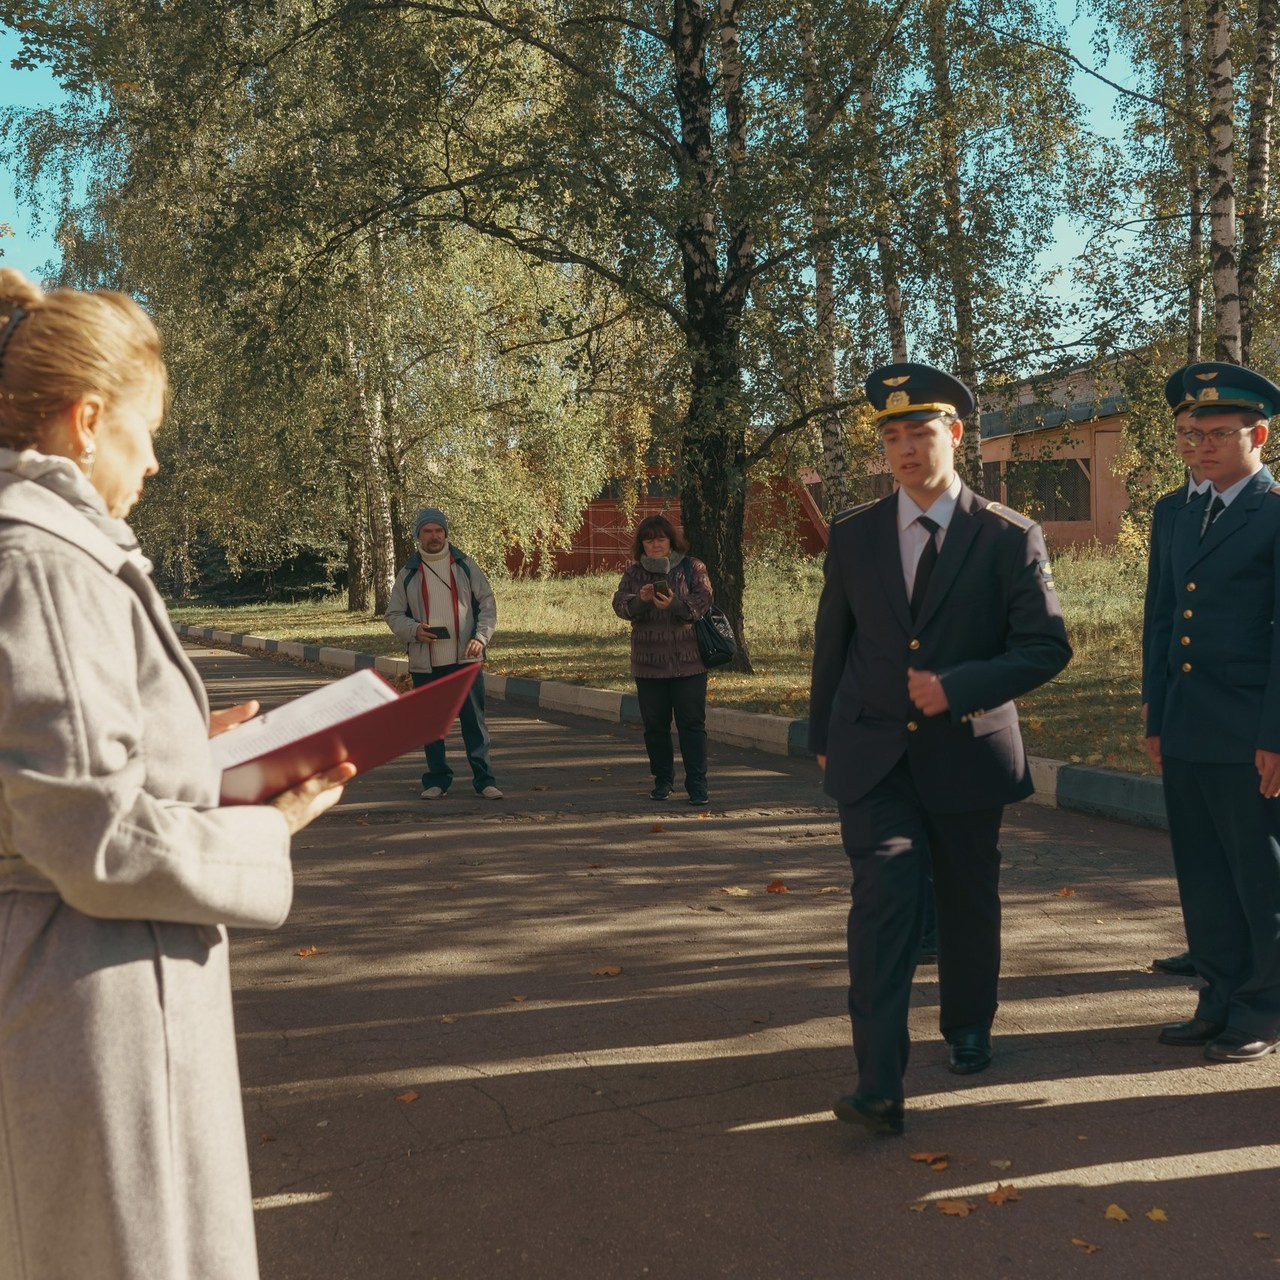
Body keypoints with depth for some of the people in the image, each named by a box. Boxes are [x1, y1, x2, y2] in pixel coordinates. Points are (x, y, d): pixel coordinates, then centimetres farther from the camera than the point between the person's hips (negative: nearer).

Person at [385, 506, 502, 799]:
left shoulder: (465, 566, 5)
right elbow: (393, 614, 10)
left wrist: (481, 637, -10)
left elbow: (487, 604, 5)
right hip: (425, 663, 1)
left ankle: (484, 780, 7)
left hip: (465, 660, -1)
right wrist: (414, 630, -11)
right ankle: (437, 780, 18)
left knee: (474, 720, 1)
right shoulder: (408, 573, 7)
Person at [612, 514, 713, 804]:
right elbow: (620, 604, -3)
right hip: (648, 662, 2)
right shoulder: (633, 572, 8)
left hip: (688, 661, -2)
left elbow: (703, 600, -10)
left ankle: (697, 783, 0)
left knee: (692, 723, -3)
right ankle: (662, 779, 23)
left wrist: (674, 603, -27)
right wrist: (640, 599, -25)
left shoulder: (692, 568, 2)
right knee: (654, 725, 9)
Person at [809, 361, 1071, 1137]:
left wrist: (957, 687, -21)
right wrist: (823, 736, 16)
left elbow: (1048, 647, -8)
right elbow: (833, 642, 11)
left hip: (967, 753, 0)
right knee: (885, 897, -13)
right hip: (873, 754, 0)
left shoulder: (1011, 538, -5)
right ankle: (880, 1086, -11)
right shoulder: (854, 534, 2)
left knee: (969, 901, 16)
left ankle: (969, 1030, 41)